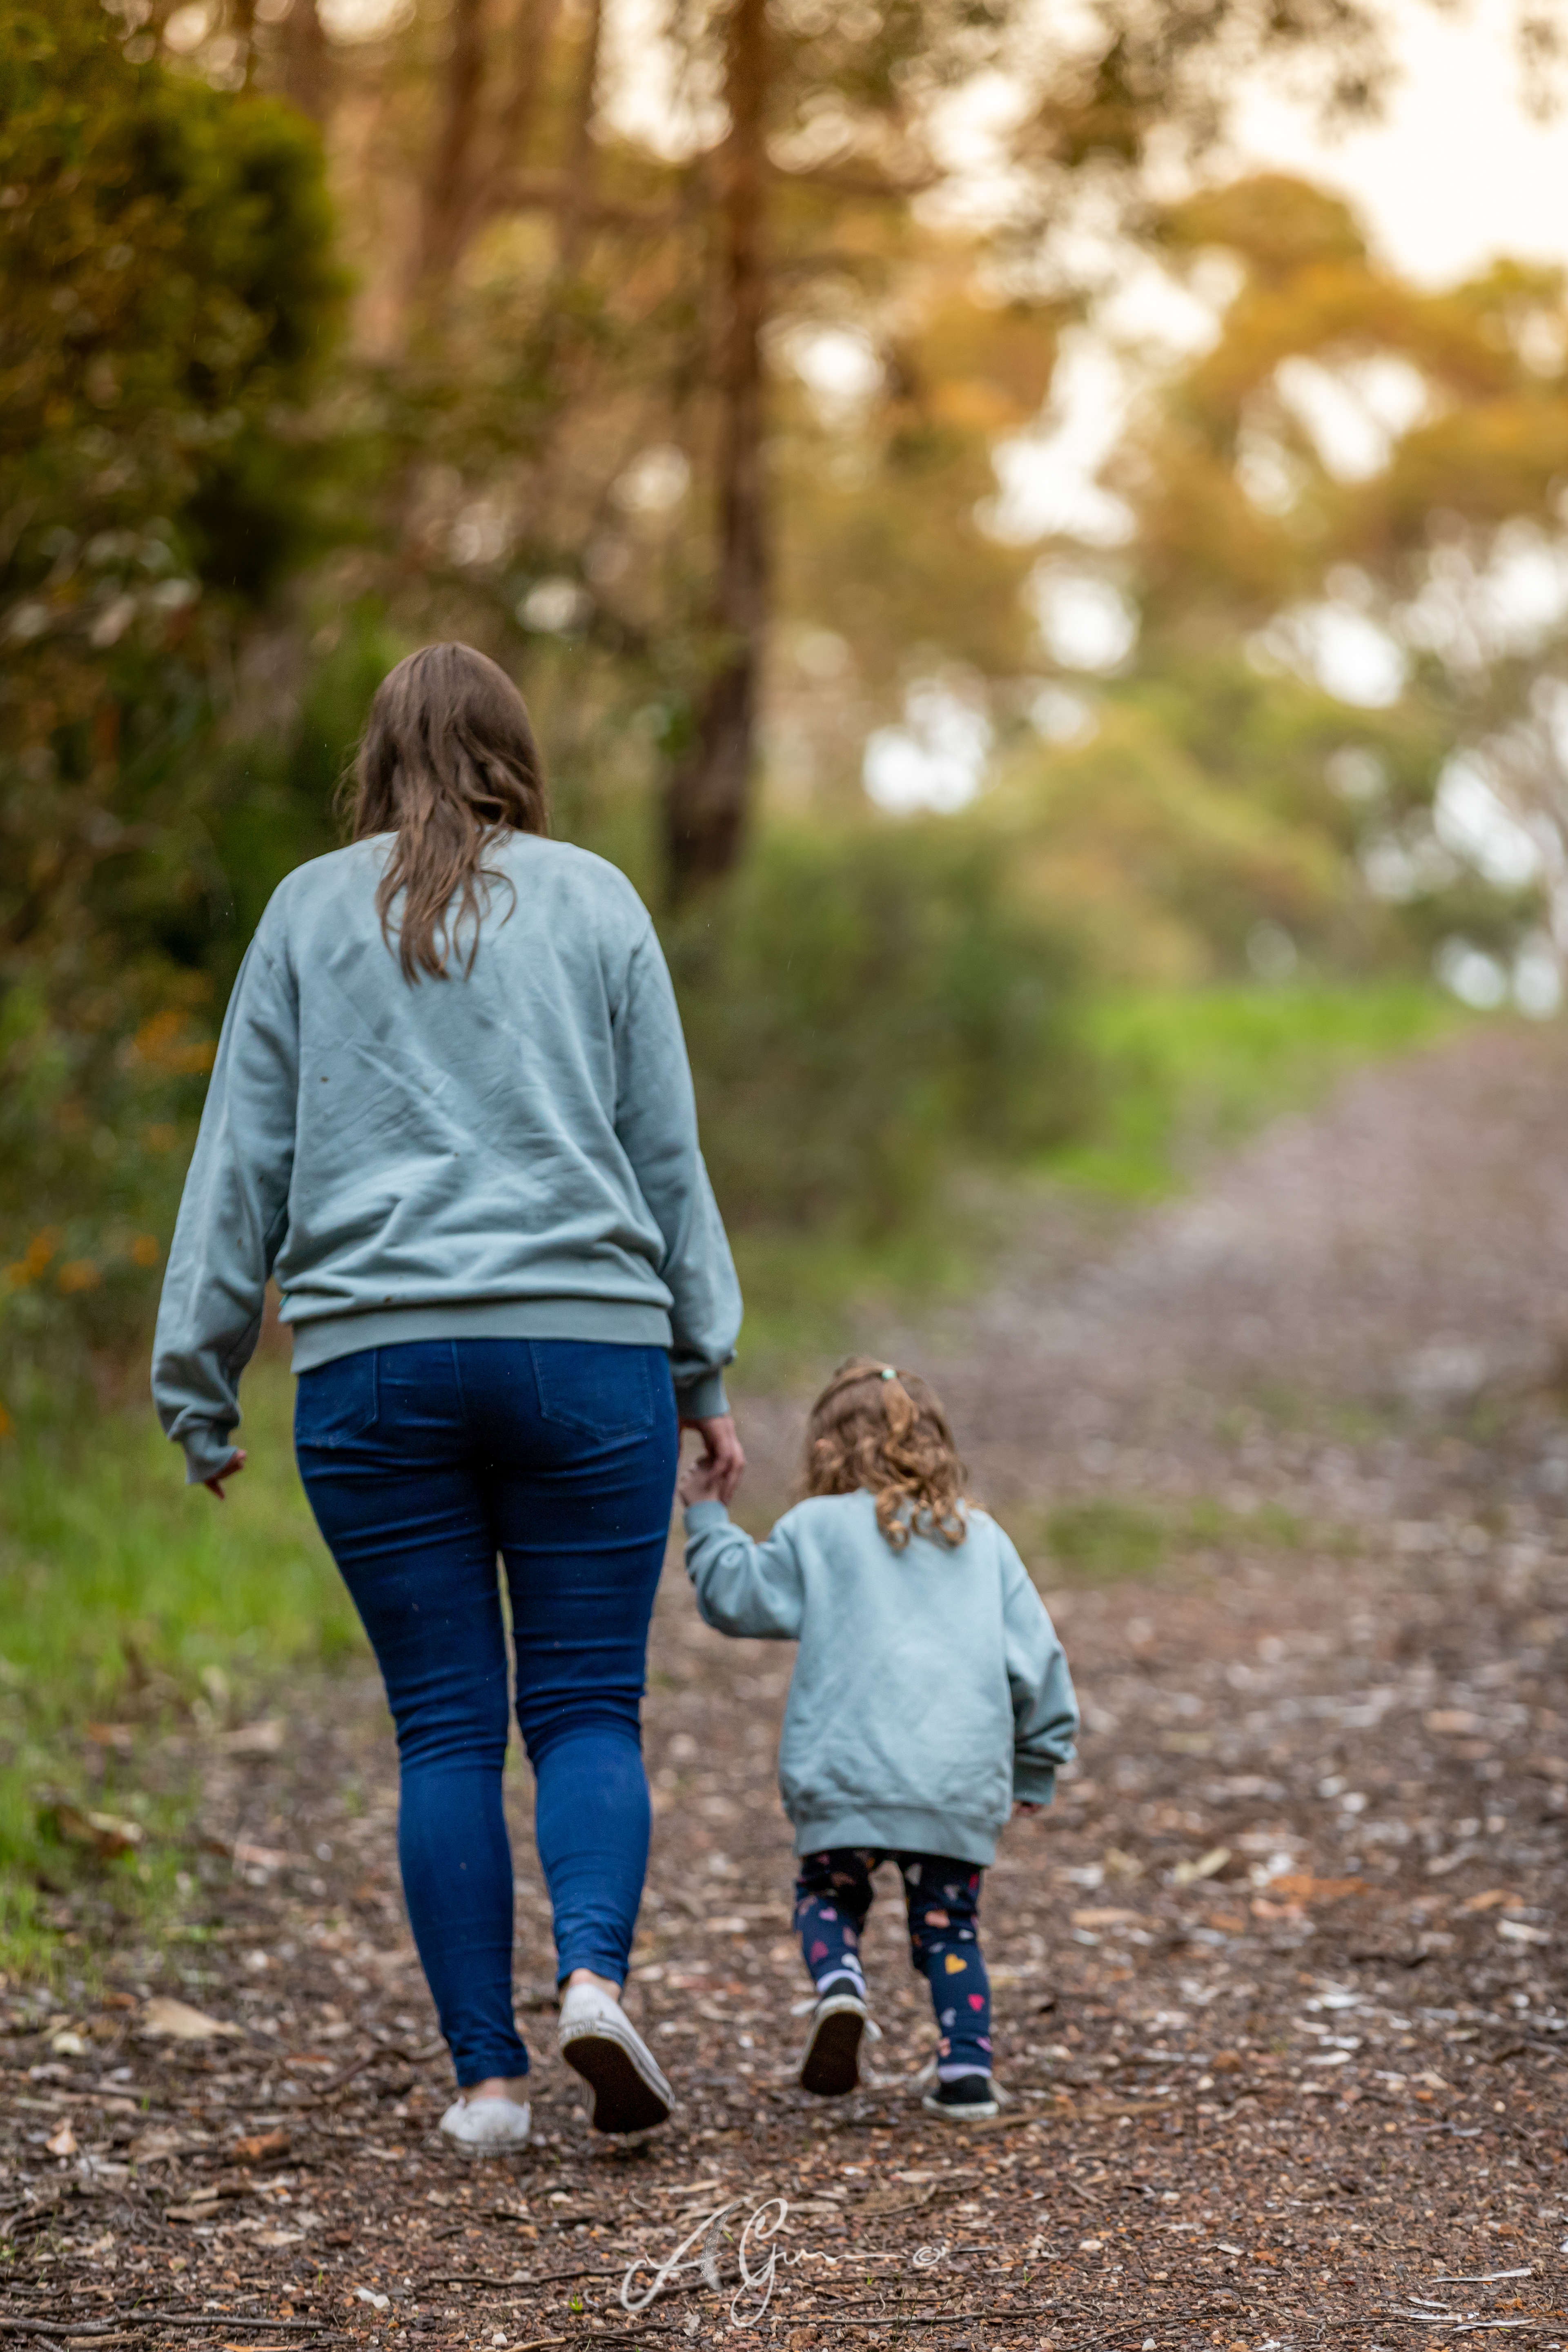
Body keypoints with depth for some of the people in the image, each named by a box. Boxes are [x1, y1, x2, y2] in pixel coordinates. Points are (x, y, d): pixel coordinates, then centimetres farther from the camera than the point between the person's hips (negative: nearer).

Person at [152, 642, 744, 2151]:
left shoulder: (310, 912, 9)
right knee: (587, 1707, 6)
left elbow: (243, 1159, 7)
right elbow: (666, 1153, 9)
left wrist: (198, 1386, 11)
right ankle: (594, 1972, -18)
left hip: (371, 1361, 1)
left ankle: (487, 2078, 3)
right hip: (585, 1346, 0)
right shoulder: (594, 904, 8)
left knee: (444, 1730, 5)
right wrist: (705, 1373, 14)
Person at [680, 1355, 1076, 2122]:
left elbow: (738, 1597, 12)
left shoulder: (818, 1528, 8)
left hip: (847, 1774, -2)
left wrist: (707, 1518, 25)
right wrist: (1037, 1765, 24)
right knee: (948, 1925, 15)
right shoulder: (983, 1538, 16)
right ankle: (968, 2068, 1)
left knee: (829, 1893, 18)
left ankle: (840, 1986, -10)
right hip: (963, 1782, 2)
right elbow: (1036, 1656, 15)